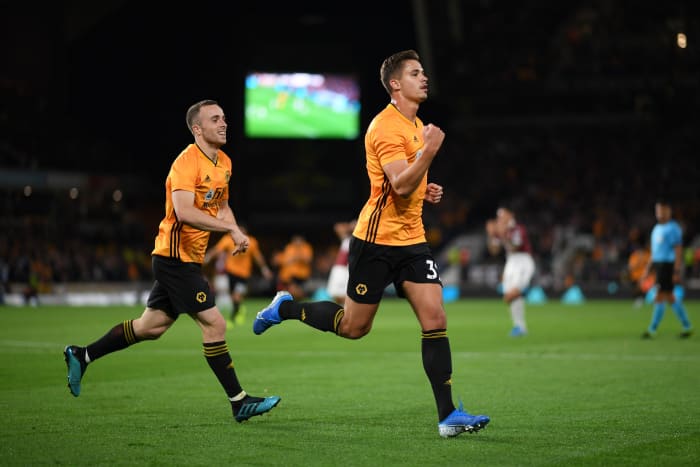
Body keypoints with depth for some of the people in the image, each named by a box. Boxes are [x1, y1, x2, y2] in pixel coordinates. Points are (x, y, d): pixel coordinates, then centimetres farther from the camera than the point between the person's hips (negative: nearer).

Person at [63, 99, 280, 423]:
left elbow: (221, 205, 26)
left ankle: (82, 356, 26)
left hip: (188, 259, 10)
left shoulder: (224, 162, 12)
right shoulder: (187, 162, -17)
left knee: (151, 326, 15)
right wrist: (230, 228, -27)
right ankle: (239, 402, -3)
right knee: (214, 324, -9)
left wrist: (235, 233, 7)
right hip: (176, 257, -10)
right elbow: (184, 212, -29)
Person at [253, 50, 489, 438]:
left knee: (435, 319, -6)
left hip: (412, 239, 7)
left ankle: (448, 415, -7)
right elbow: (399, 185, -26)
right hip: (376, 240, -7)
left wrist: (427, 192, 10)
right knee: (353, 327, 4)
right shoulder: (386, 126, -15)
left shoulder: (416, 125, 15)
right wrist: (429, 150, -33)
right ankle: (285, 307, 29)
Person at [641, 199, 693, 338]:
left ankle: (652, 330, -6)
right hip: (659, 265, 9)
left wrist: (677, 272, -19)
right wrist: (647, 269, 19)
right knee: (669, 297, 10)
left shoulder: (673, 228, -9)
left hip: (668, 265, -9)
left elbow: (678, 251, -14)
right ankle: (687, 326, 17)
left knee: (660, 297, -9)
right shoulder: (657, 229, 17)